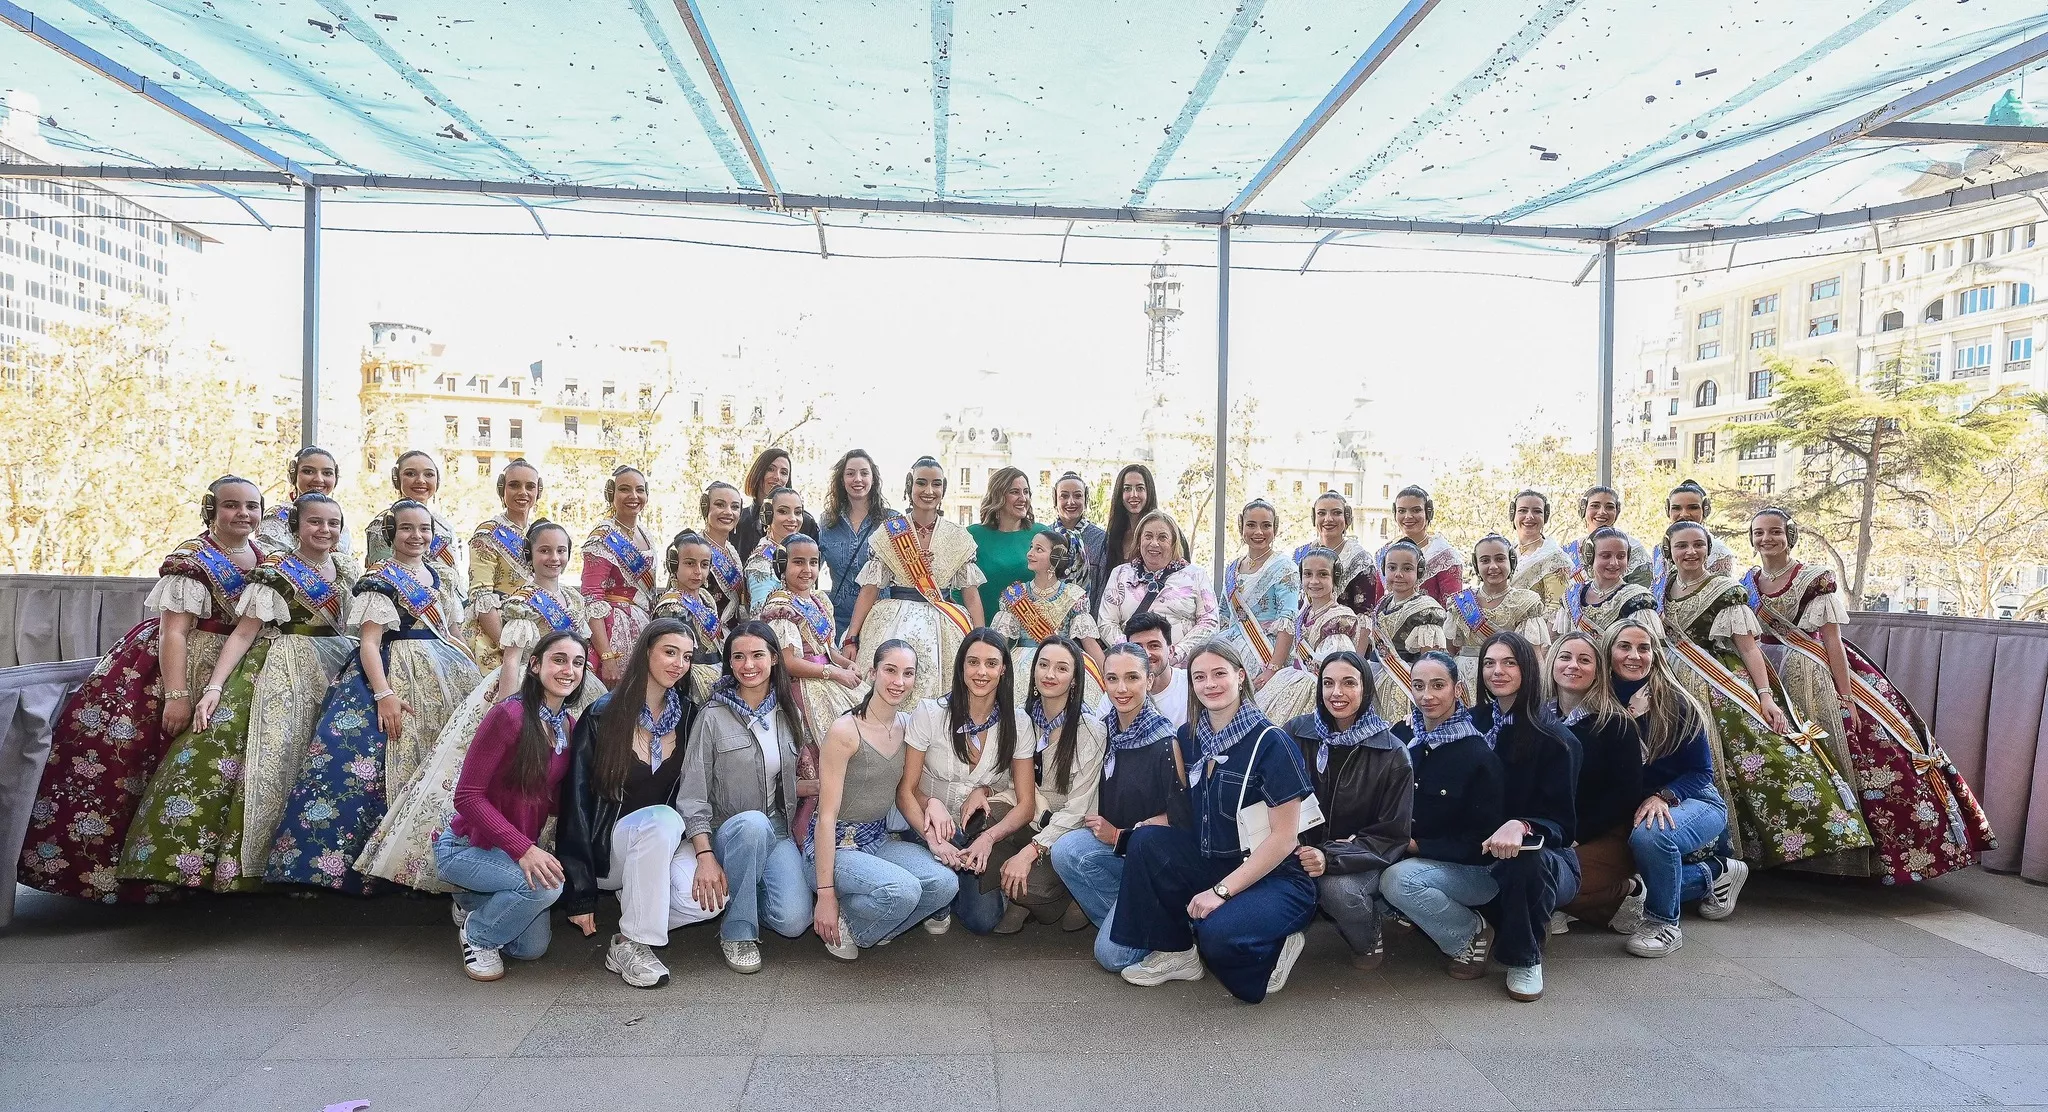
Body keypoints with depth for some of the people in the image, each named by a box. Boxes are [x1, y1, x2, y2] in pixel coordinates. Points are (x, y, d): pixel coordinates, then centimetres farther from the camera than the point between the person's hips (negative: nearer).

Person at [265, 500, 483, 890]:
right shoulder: (379, 579, -4)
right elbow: (369, 642, -12)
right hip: (395, 675, -6)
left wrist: (476, 675, 9)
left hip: (448, 678, 6)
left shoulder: (443, 577, 14)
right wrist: (383, 694, -23)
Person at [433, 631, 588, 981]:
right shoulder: (509, 715, -23)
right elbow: (467, 796, -24)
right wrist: (523, 850, -31)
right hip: (466, 845, -7)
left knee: (532, 949, 10)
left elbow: (556, 802, 6)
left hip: (522, 846, 7)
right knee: (546, 884, -31)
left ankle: (472, 901, 33)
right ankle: (477, 934, -3)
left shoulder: (570, 726, -1)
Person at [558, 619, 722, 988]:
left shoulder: (690, 717, 1)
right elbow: (576, 802, -9)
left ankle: (633, 901, 1)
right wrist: (579, 894, -12)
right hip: (607, 843, -3)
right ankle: (631, 943, -22)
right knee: (663, 819, -36)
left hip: (667, 845, 3)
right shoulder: (602, 717, -9)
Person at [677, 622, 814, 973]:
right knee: (752, 822, -39)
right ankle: (737, 931, -19)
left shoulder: (790, 715, 8)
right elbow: (692, 796, -11)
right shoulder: (712, 717, -6)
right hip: (727, 834, -3)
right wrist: (705, 857, -21)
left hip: (778, 834, 3)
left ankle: (743, 894, 13)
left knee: (793, 921, -22)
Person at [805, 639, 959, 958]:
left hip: (880, 840, 7)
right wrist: (826, 893, -19)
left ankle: (868, 928, 6)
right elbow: (827, 816, -17)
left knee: (946, 883, -19)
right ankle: (841, 923, -2)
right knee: (903, 890, -32)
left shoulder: (908, 725, 5)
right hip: (836, 846, -7)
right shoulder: (845, 730, -17)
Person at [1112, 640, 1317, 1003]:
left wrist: (1222, 890, -20)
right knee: (1146, 841, -16)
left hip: (1277, 876, -6)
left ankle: (1275, 949, 3)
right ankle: (1175, 953, 0)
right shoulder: (1189, 737, 3)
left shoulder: (1271, 742, -15)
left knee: (1217, 933, -32)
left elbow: (1284, 837, -16)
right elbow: (1183, 813, 10)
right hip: (1215, 864, 6)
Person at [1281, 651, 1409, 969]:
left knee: (1337, 887, -33)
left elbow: (1393, 835, -8)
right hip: (1302, 851, 1)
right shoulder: (1296, 732, -5)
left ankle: (1369, 941, 1)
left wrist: (1331, 858, -23)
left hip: (1362, 861, -1)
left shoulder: (1391, 753, -9)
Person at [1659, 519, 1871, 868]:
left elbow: (1748, 646, -9)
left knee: (1762, 756, -17)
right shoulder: (1663, 591, 10)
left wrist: (1765, 695, -18)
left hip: (1723, 689, -4)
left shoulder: (1726, 591, -3)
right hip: (1676, 692, 4)